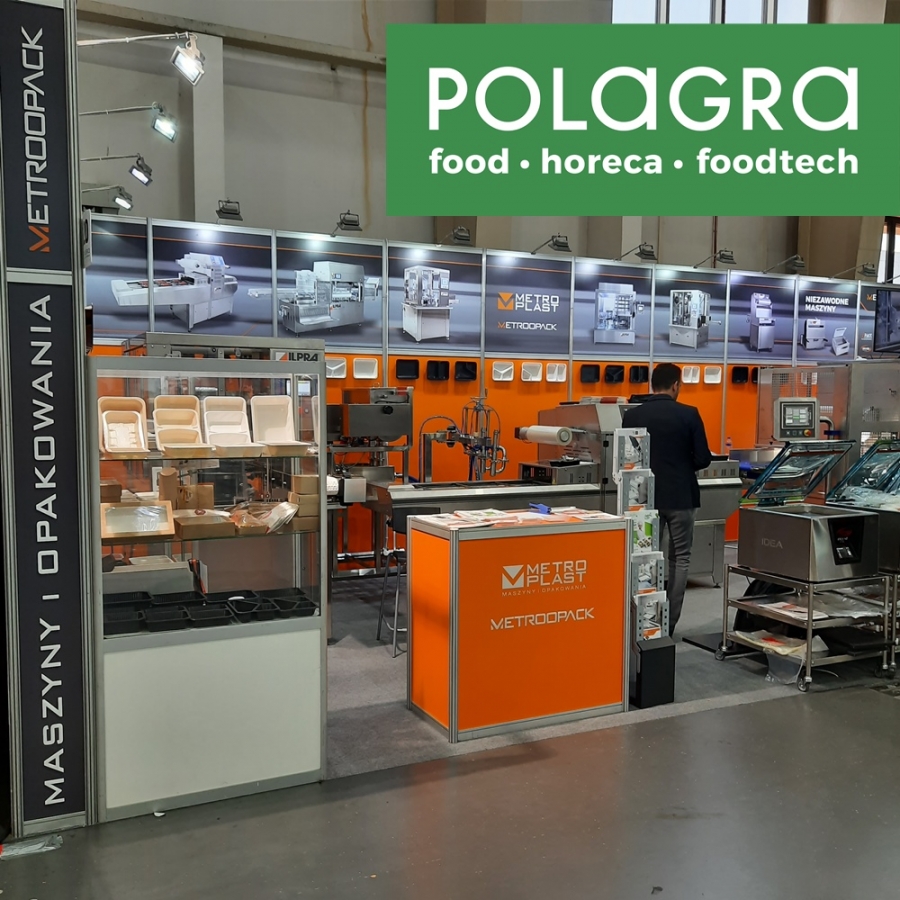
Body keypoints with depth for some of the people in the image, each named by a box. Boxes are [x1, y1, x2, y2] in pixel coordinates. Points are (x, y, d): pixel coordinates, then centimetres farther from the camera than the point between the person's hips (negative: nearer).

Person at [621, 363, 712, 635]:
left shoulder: (632, 415, -3)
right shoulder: (689, 414, -9)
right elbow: (703, 459, -8)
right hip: (681, 497, -2)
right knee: (680, 558, 9)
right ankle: (669, 623, 8)